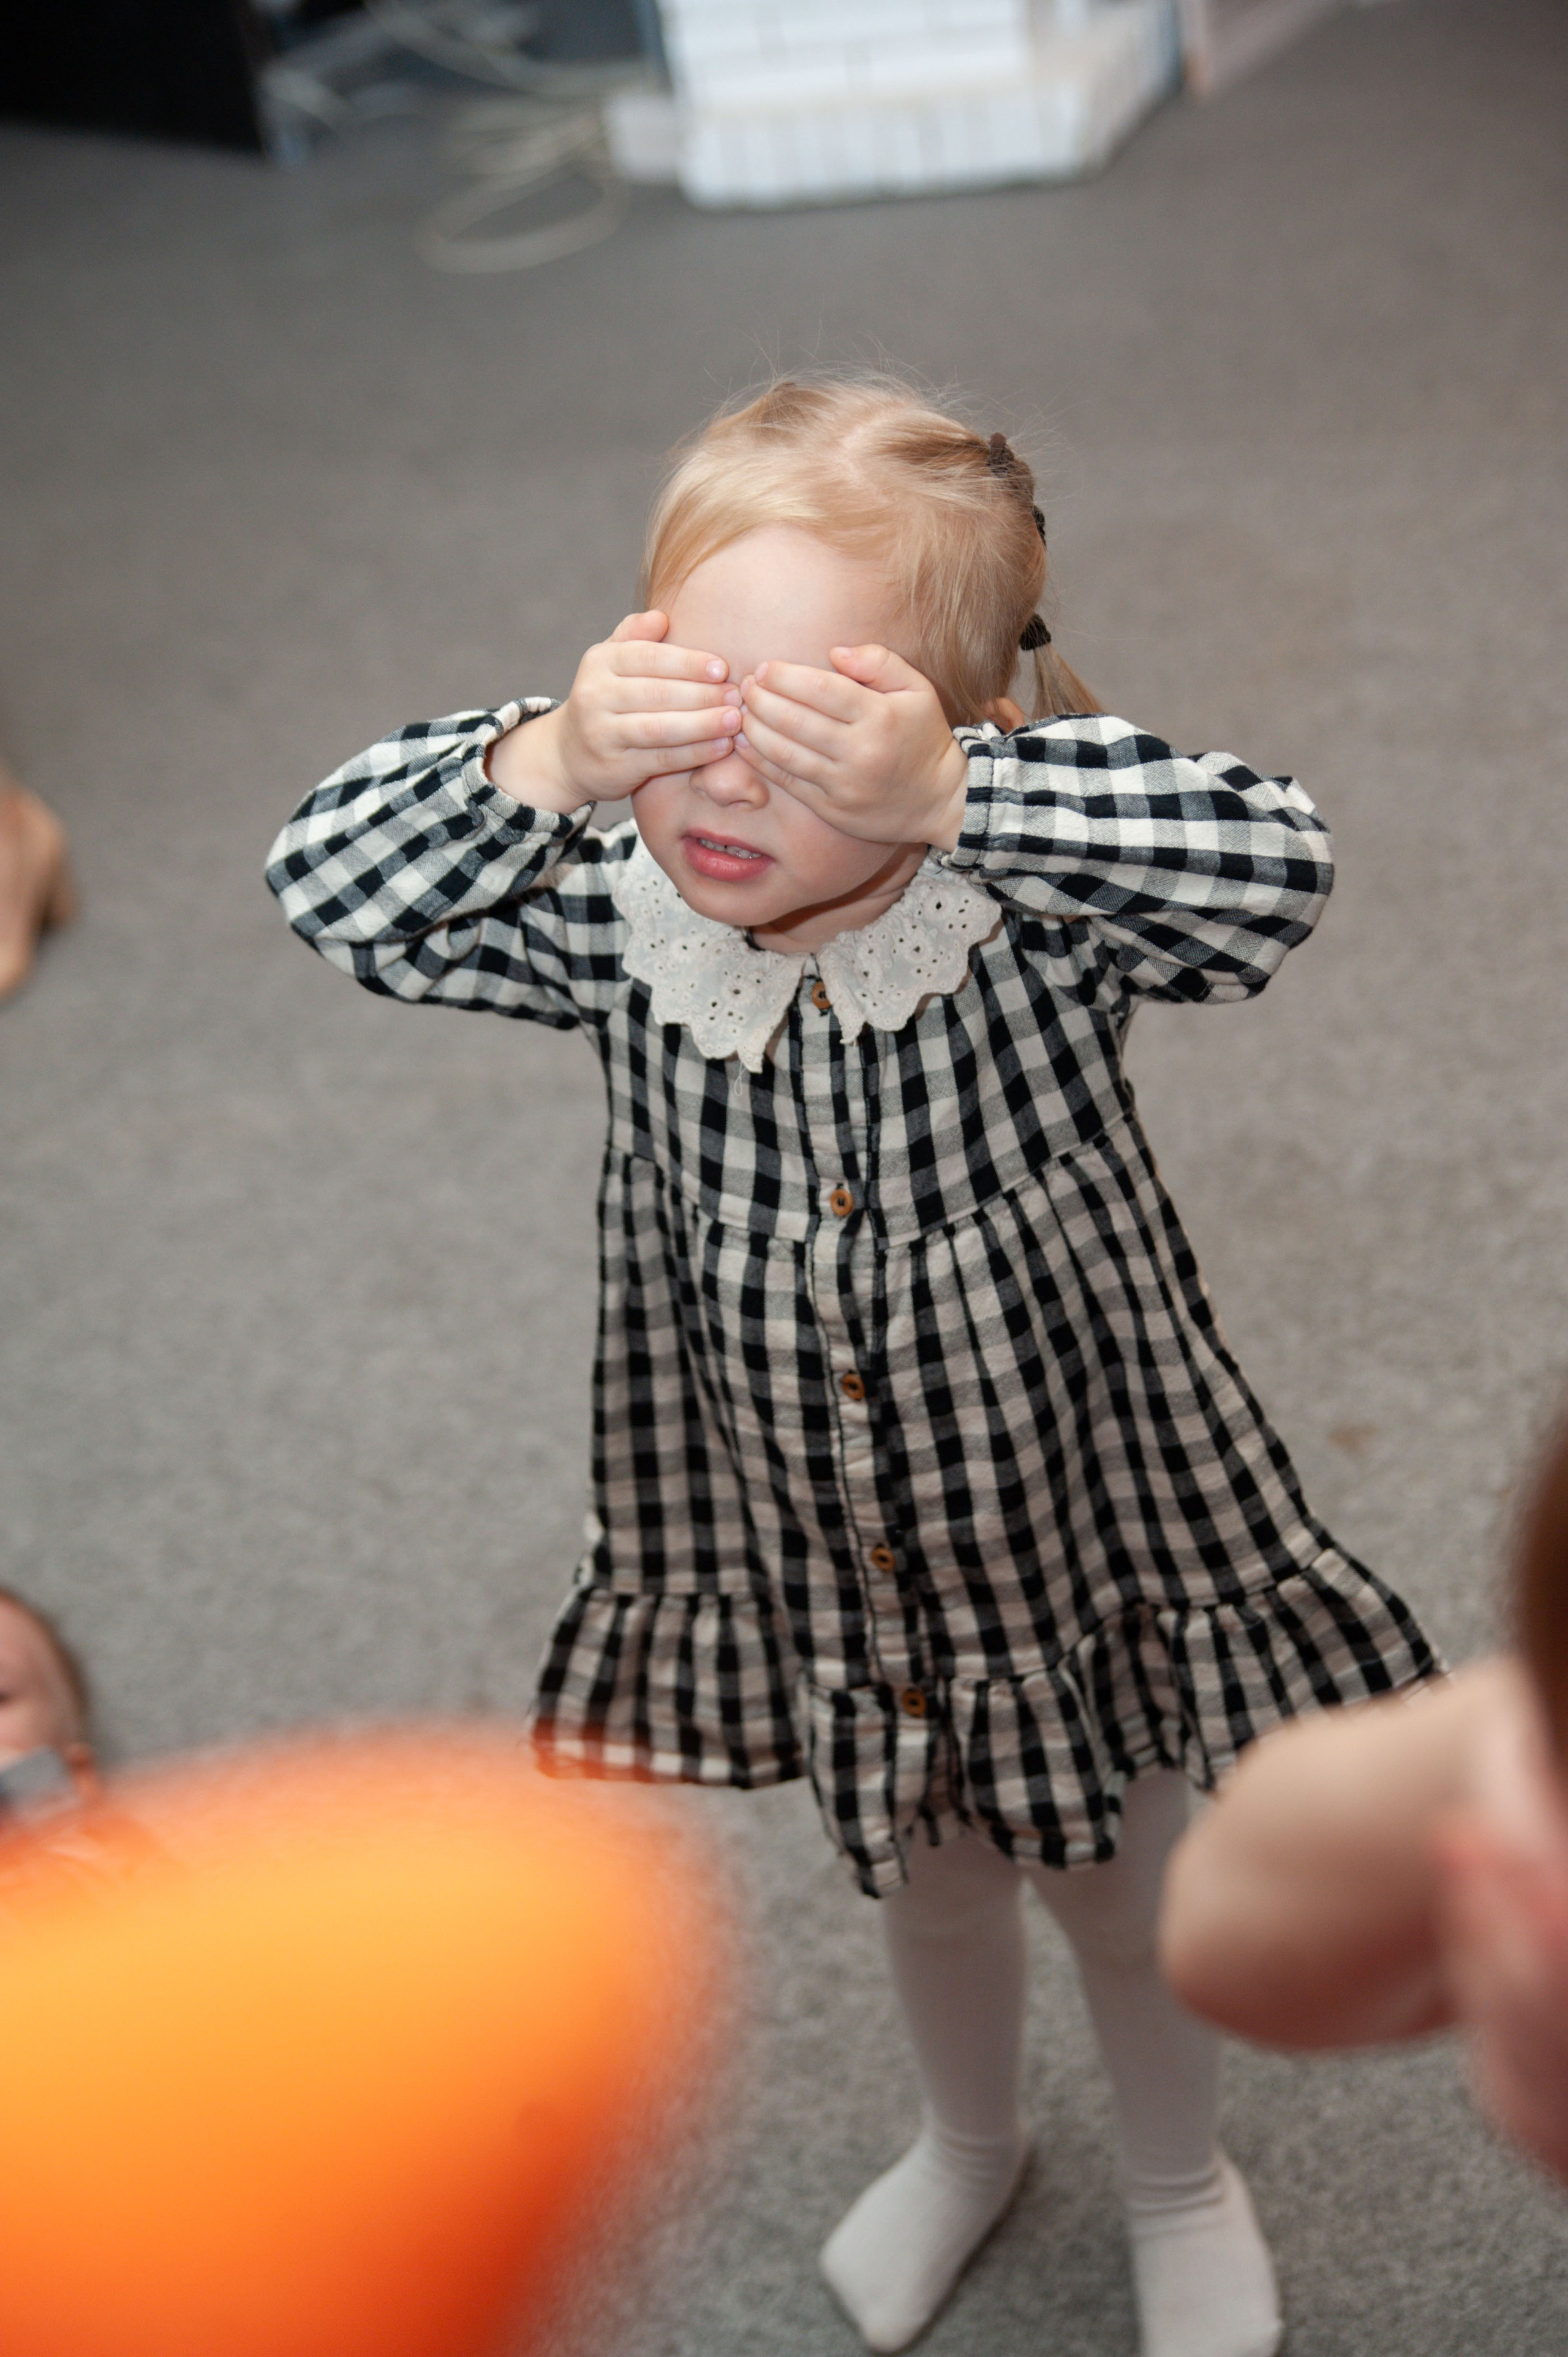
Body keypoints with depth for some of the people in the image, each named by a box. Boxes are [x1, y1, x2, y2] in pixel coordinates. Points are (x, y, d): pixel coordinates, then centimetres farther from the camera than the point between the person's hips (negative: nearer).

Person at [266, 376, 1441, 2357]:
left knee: (1123, 1896, 24)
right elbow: (332, 884, -21)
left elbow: (1272, 869, -41)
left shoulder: (1034, 922, -26)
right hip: (818, 1581, 3)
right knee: (929, 1889, 31)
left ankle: (1179, 2181, 57)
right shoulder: (627, 930, -18)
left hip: (1075, 1543, -2)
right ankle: (968, 2144, 63)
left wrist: (952, 794, -50)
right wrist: (547, 760, -39)